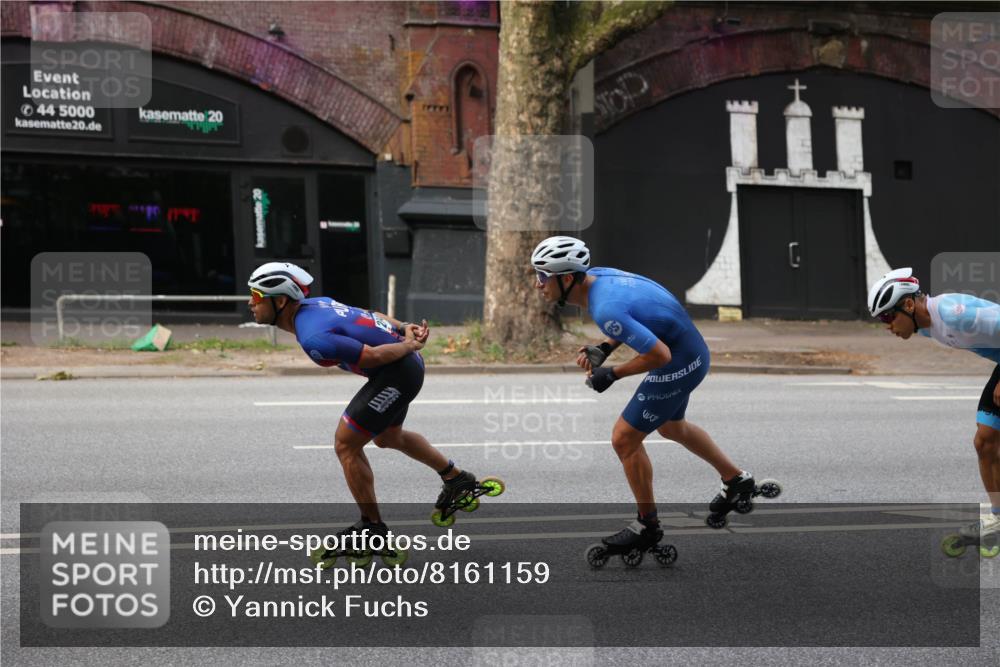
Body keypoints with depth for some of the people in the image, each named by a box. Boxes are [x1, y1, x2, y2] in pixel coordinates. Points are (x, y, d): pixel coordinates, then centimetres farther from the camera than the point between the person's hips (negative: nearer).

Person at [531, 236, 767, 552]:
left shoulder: (605, 310, -33)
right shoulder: (597, 276, -4)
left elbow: (659, 354, -29)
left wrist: (612, 374, -18)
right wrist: (603, 348, 2)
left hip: (679, 365, -10)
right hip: (691, 351, 10)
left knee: (624, 439, -3)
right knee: (671, 427, 31)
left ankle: (647, 524, 14)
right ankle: (736, 480, 48)